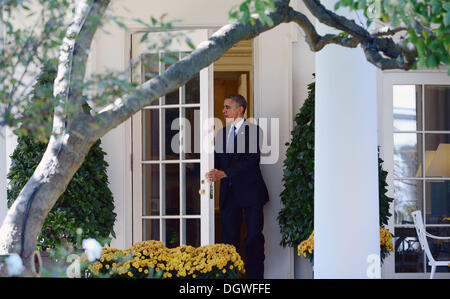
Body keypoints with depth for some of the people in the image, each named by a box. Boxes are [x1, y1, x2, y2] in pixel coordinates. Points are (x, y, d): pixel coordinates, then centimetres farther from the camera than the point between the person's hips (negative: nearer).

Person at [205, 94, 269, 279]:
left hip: (250, 192, -5)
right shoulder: (222, 133, 14)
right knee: (229, 238, 4)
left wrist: (223, 173, -22)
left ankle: (255, 276, 2)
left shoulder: (254, 131, -6)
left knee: (254, 238, -1)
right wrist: (212, 175, -7)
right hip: (229, 193, 6)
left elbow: (252, 160, -16)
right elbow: (217, 161, 15)